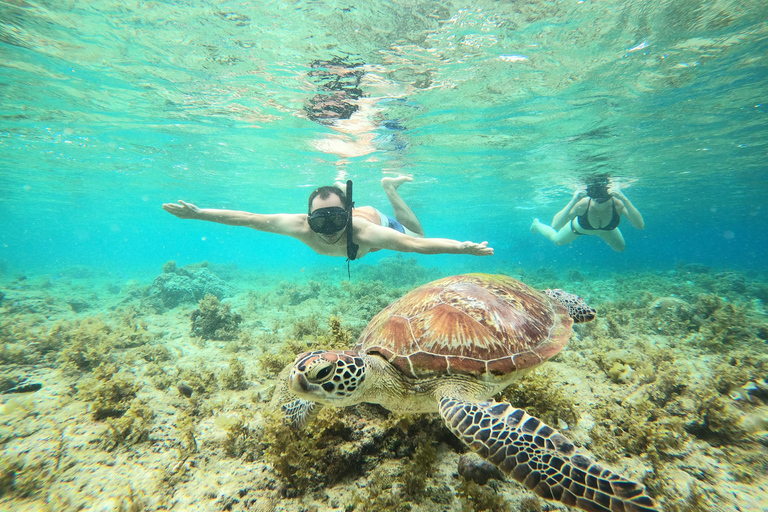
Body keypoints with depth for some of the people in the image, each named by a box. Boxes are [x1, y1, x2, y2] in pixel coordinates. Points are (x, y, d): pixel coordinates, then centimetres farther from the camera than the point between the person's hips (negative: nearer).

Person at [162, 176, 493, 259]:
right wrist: (198, 213, -35)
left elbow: (422, 243, -53)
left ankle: (391, 187, 35)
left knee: (415, 234, 27)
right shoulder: (300, 226, -43)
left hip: (377, 221, -3)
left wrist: (464, 247, -63)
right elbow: (250, 218, -36)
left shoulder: (364, 231, -50)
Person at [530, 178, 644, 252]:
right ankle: (537, 223, 49)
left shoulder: (617, 204, -41)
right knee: (556, 240, 20)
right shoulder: (583, 204, -45)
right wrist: (573, 202, -61)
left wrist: (624, 199, -62)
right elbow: (555, 226, -53)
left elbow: (640, 225, -54)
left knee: (620, 248, 20)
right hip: (579, 227, -2)